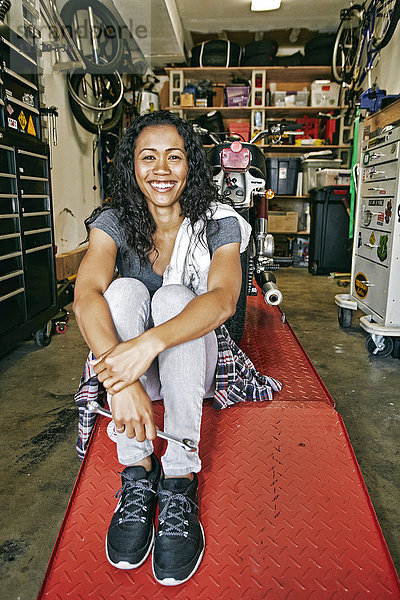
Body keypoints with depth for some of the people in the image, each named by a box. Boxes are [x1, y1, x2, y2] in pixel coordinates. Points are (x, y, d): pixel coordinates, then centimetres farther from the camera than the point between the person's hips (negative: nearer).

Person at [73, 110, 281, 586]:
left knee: (174, 297, -30)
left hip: (194, 362, -1)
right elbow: (87, 294, -25)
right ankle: (137, 475, -24)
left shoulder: (219, 224, -8)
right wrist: (120, 378, -43)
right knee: (126, 289, -27)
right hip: (135, 366, 2)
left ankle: (179, 484, -29)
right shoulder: (114, 221, -6)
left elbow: (222, 299, -29)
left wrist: (150, 342, -46)